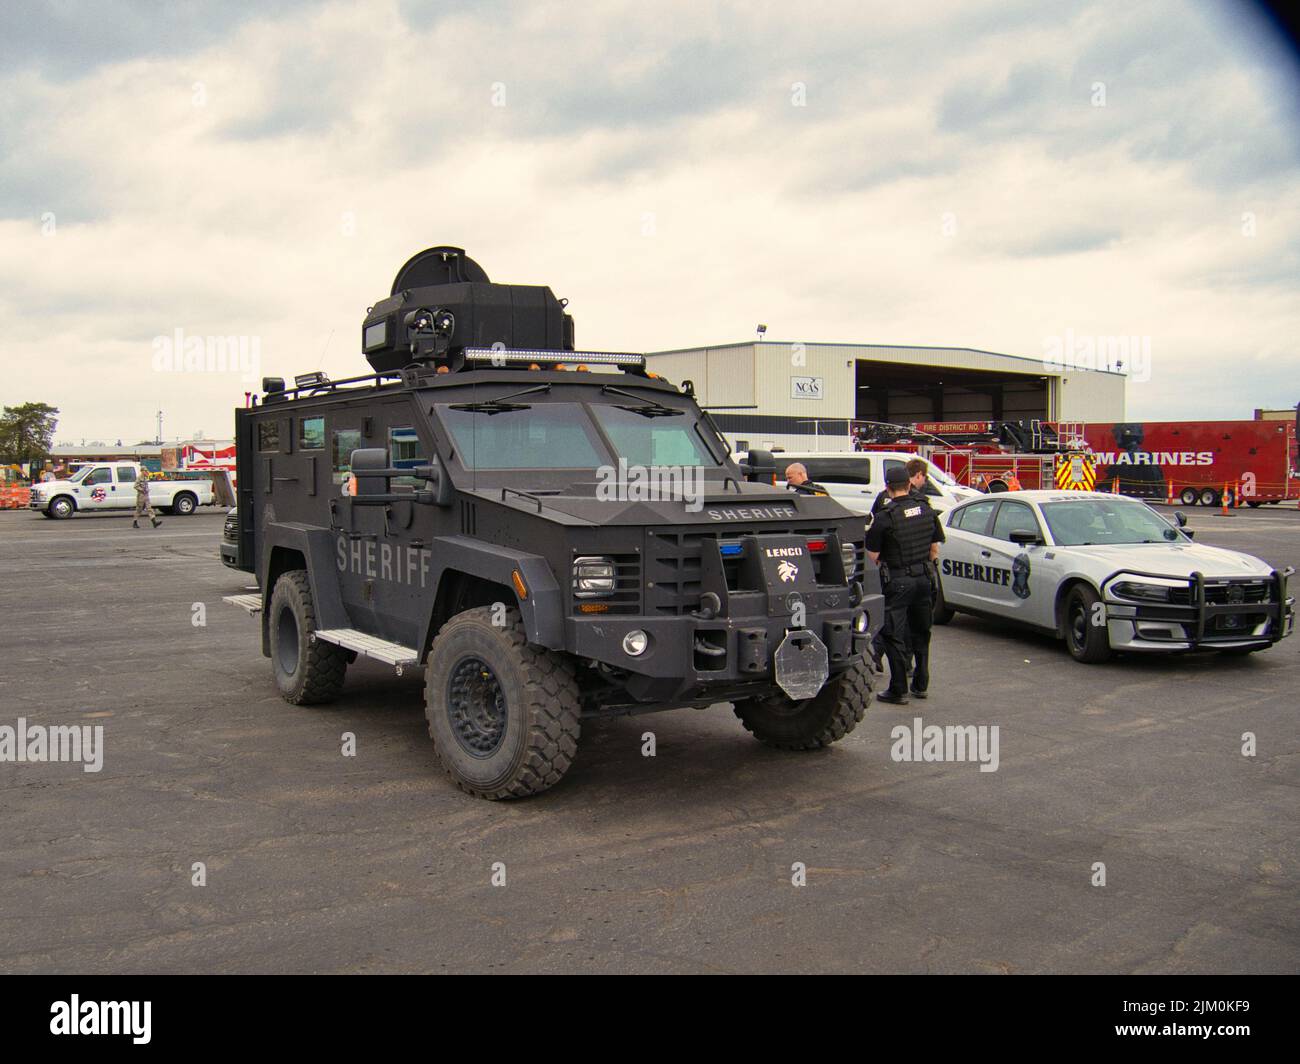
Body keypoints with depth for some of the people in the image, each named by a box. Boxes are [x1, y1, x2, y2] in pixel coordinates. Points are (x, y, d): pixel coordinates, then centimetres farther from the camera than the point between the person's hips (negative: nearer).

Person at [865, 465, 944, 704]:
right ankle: (921, 684, 26)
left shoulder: (885, 517, -16)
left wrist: (884, 564, 9)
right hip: (925, 577, 6)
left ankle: (898, 690, 2)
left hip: (897, 580, -6)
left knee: (894, 636, 1)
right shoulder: (927, 510, 2)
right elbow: (935, 548, 10)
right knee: (921, 633, 18)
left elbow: (872, 554, -11)